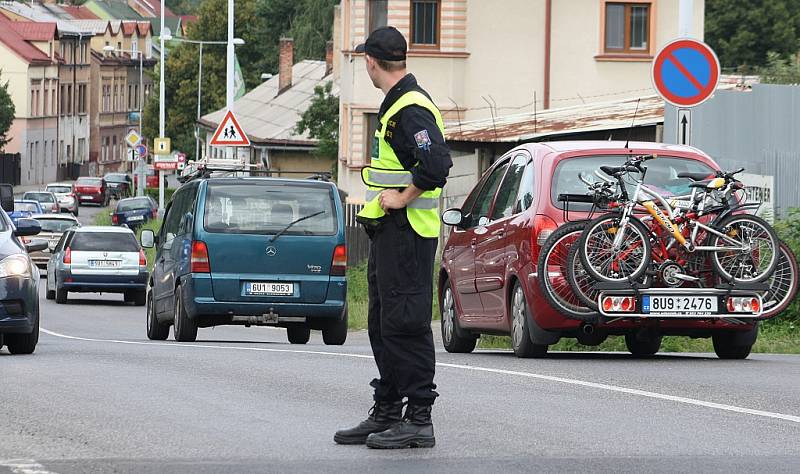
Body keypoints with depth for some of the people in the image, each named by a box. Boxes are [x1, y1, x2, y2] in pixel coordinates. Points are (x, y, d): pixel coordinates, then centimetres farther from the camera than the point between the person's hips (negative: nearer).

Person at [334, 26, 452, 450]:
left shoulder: (411, 109, -17)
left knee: (405, 324, -9)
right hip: (388, 231, 11)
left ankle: (419, 420, -6)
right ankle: (386, 413, 23)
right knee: (383, 324, 16)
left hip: (407, 232, -11)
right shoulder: (396, 105, 16)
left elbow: (436, 165, -29)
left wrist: (402, 198, -19)